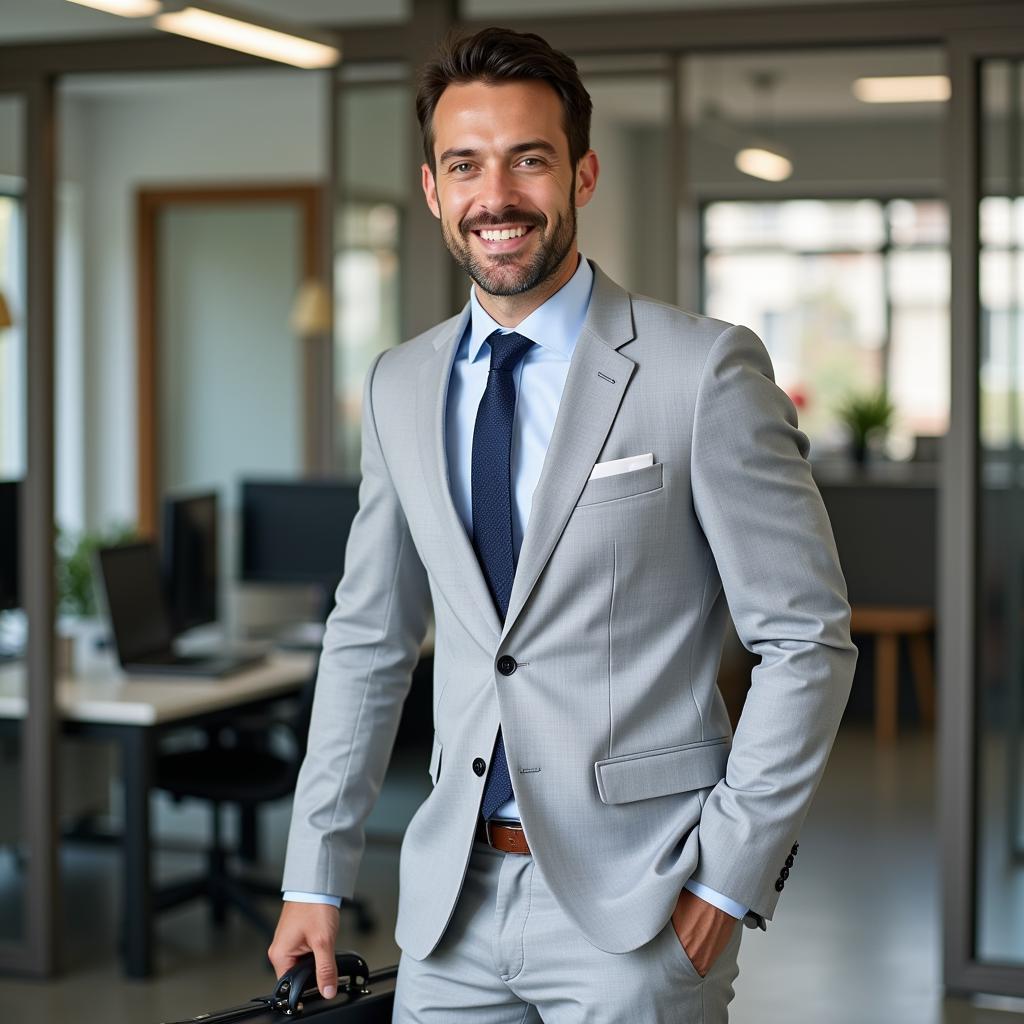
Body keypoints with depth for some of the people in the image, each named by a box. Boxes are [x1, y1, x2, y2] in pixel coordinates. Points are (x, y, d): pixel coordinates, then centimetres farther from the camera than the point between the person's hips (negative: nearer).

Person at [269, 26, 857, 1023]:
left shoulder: (705, 370, -9)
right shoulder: (399, 387, 7)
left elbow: (808, 641, -8)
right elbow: (369, 641, 13)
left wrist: (729, 874, -10)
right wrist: (315, 877, 10)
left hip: (634, 902, -4)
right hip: (451, 900, 5)